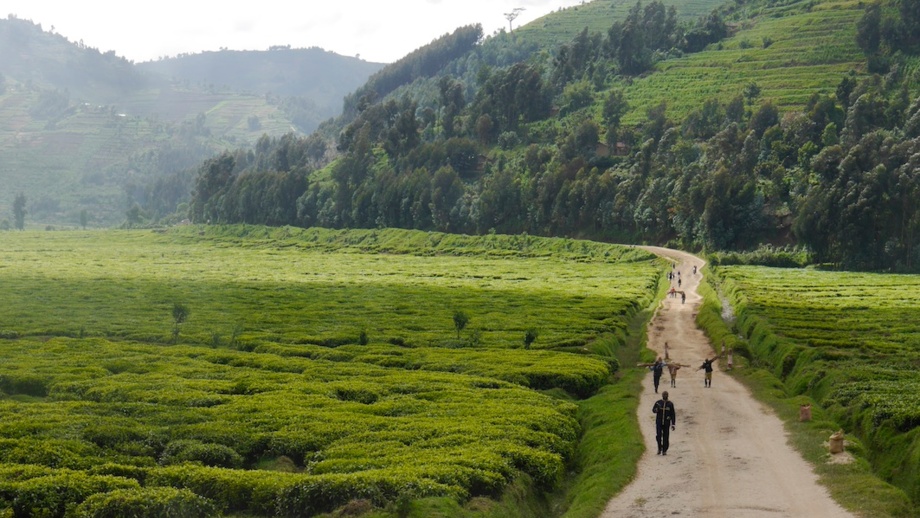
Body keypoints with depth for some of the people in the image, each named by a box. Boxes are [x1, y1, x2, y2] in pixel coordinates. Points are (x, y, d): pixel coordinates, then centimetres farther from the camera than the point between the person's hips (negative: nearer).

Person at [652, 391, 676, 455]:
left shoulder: (670, 404, 3)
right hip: (659, 422, 0)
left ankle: (664, 450, 10)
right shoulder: (658, 402, 4)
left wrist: (673, 424, 0)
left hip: (666, 423, 0)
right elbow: (653, 410, 9)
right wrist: (656, 409, -16)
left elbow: (673, 415, 5)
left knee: (666, 437, -1)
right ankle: (659, 448, 9)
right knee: (658, 436, -11)